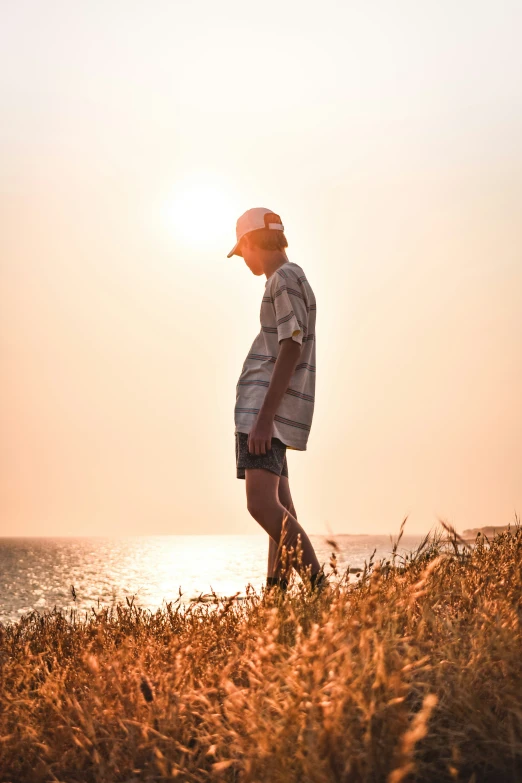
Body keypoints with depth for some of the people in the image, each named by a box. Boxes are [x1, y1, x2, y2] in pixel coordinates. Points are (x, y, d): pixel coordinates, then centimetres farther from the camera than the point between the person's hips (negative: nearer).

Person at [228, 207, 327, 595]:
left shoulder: (286, 278, -9)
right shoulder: (288, 280, 22)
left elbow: (291, 349, -19)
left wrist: (264, 417, -24)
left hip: (269, 406, -11)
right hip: (264, 409, 11)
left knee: (261, 503, -22)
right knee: (280, 510, 11)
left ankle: (321, 587, -24)